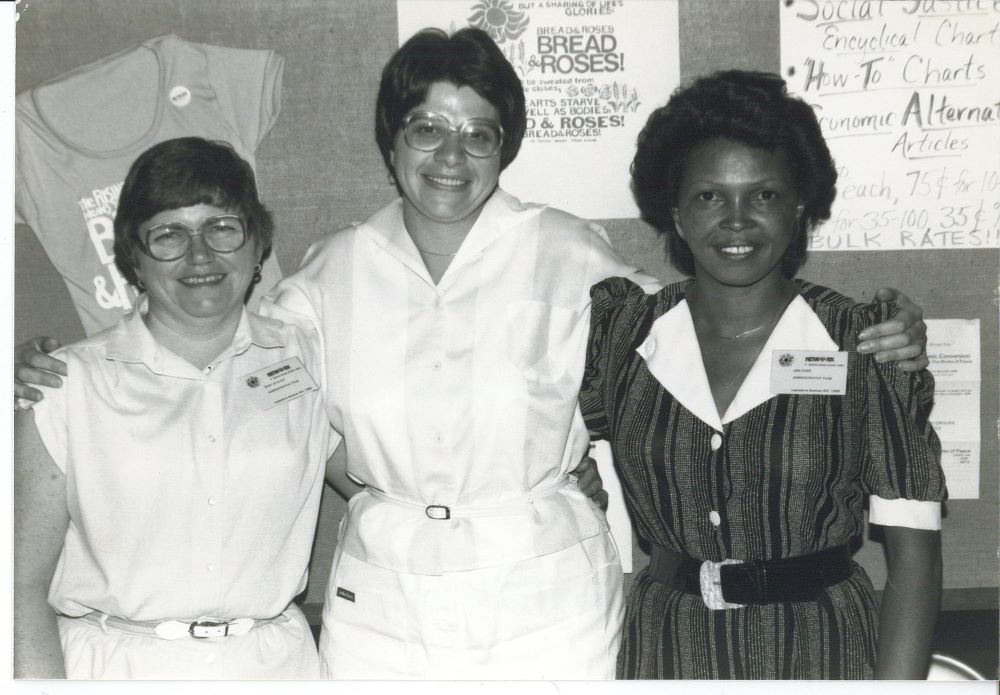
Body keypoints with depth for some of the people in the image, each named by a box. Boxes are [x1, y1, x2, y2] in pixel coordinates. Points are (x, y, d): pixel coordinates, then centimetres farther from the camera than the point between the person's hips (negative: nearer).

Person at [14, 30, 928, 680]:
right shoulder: (338, 268, 3)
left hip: (543, 598, -1)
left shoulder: (565, 253, -3)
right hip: (382, 600, 2)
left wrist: (865, 341, -10)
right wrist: (64, 374, 3)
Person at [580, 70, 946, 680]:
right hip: (664, 648, 2)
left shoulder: (865, 346, -10)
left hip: (818, 647, -2)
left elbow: (914, 553, -11)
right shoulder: (622, 335, -4)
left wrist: (899, 680, -18)